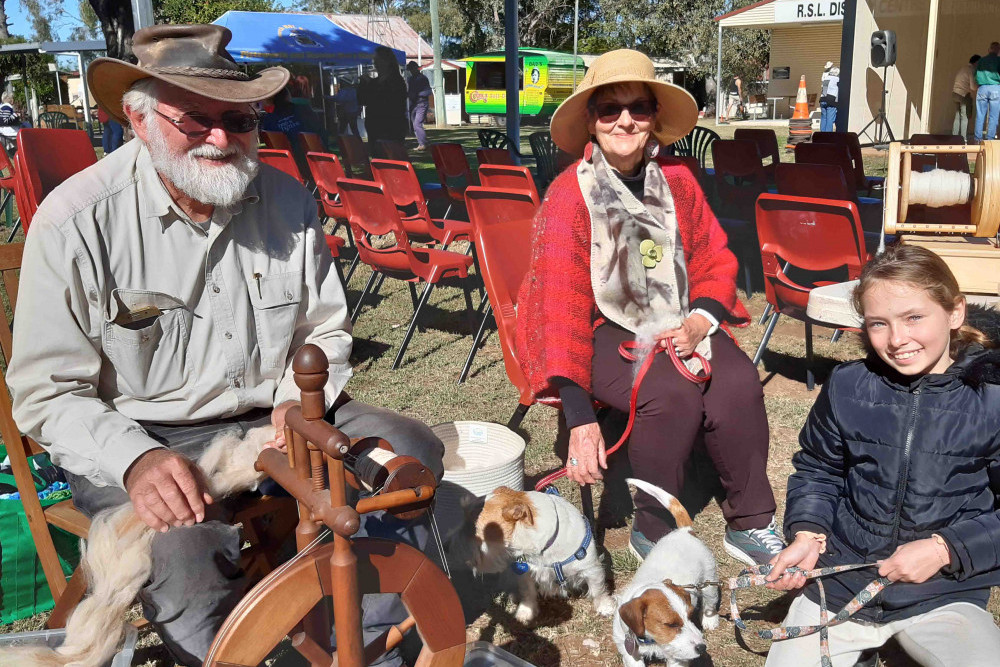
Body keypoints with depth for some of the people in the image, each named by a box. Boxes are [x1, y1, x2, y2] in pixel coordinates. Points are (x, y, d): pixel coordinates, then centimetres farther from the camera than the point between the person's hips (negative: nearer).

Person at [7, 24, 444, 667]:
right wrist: (134, 461, -27)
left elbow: (326, 329, 13)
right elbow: (47, 393, -9)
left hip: (274, 418, 5)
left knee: (410, 450, -13)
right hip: (140, 437, -4)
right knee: (184, 554, -34)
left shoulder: (288, 201, 2)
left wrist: (301, 396, -8)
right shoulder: (76, 223, -11)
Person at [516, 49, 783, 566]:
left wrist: (700, 319, -13)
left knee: (738, 382, -21)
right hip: (605, 332, -4)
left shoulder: (676, 181, 3)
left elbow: (715, 259, 10)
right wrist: (580, 420, -22)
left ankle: (750, 524, -4)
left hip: (676, 323, 5)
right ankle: (652, 532, -8)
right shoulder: (568, 197, -13)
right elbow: (563, 307, -17)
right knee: (673, 394, -30)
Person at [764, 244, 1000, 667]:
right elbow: (816, 471, 8)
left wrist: (946, 549, -18)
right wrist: (806, 534, -8)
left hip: (943, 591, -1)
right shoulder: (846, 387, -5)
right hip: (839, 579, 2)